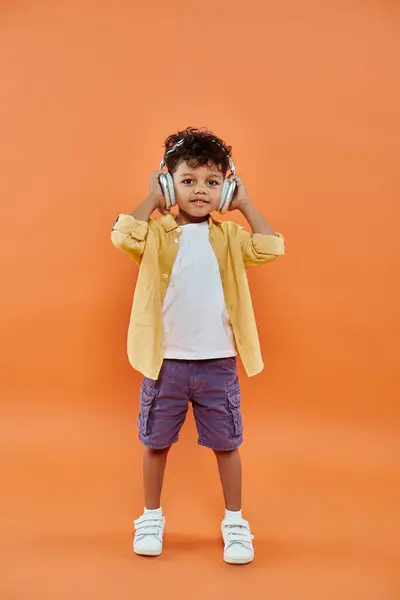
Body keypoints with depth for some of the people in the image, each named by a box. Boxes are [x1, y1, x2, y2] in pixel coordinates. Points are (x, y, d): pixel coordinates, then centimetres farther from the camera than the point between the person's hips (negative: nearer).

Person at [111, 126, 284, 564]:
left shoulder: (228, 236, 3)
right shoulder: (157, 232, -3)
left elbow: (269, 249, -13)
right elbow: (124, 236, -24)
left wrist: (245, 204, -5)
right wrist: (152, 199, -11)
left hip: (218, 361, 1)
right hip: (165, 360, -1)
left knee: (226, 443, 12)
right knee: (156, 442, 14)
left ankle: (234, 521, 31)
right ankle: (151, 516, 36)